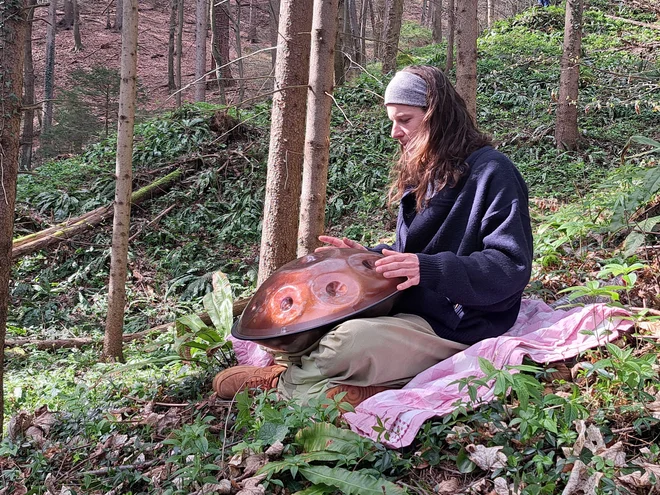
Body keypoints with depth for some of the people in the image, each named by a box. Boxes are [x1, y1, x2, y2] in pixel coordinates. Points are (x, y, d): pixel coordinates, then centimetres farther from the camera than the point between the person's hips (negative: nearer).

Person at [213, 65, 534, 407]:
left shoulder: (491, 172, -13)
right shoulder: (422, 173, 15)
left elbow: (513, 267, -21)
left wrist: (429, 269, -31)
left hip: (456, 330, -9)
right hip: (410, 309, 10)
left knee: (349, 340, -30)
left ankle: (286, 380, -2)